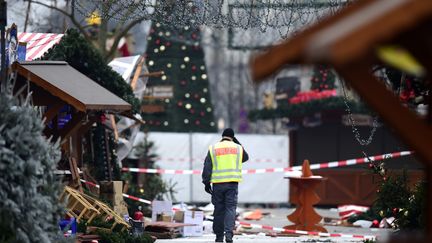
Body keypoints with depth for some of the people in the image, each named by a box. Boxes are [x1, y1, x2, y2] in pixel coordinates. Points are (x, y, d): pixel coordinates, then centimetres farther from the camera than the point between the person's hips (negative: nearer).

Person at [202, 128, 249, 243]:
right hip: (232, 183, 0)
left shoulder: (213, 148, 6)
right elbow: (245, 158, 29)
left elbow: (207, 168, 2)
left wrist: (206, 183, 6)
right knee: (230, 208, -2)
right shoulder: (238, 148, 7)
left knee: (219, 210, 7)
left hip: (218, 183, 0)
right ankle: (229, 233, -20)